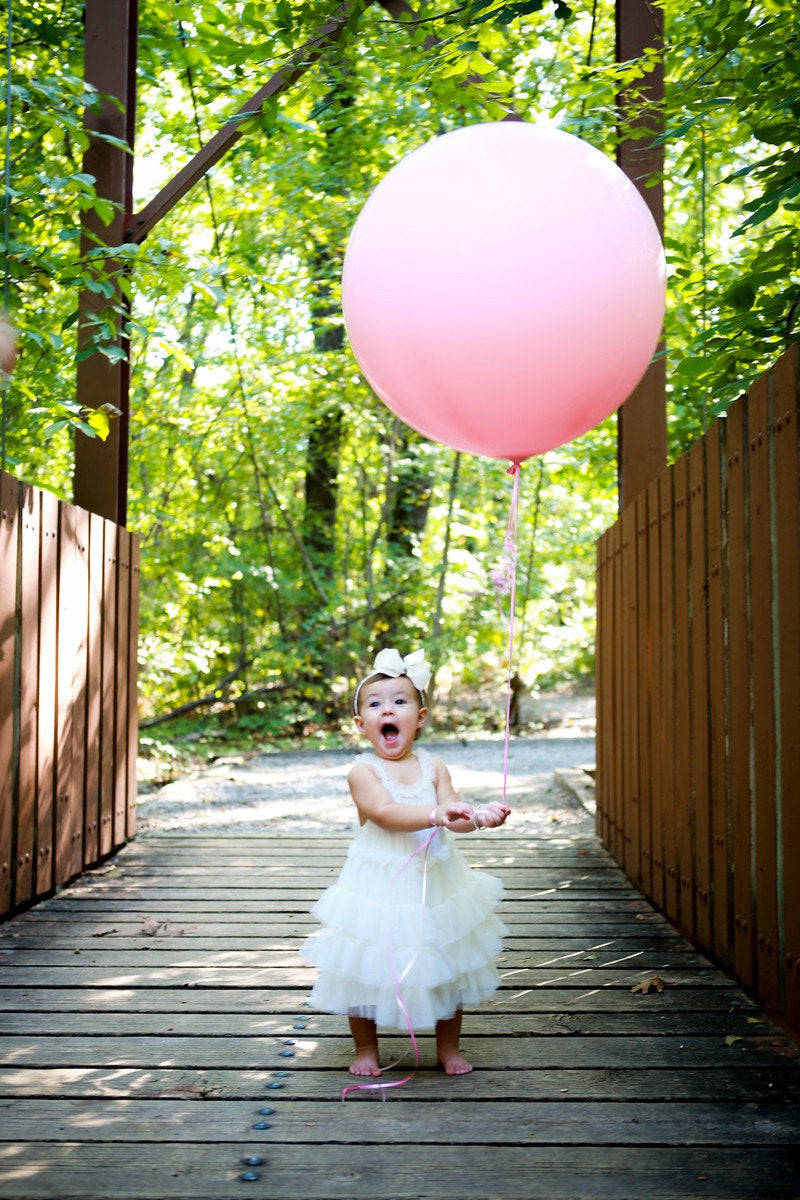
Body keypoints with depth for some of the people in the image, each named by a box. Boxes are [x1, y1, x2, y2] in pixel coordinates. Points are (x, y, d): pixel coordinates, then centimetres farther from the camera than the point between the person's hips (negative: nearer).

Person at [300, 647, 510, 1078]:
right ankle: (366, 1049, 32)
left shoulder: (433, 767, -1)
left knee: (446, 967, 14)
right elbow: (384, 812, -27)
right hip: (378, 889, -3)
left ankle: (449, 1046, 35)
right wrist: (435, 814, -41)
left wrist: (479, 815, -33)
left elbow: (451, 815, -11)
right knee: (364, 972, 8)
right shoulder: (363, 772, -12)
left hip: (434, 884, 3)